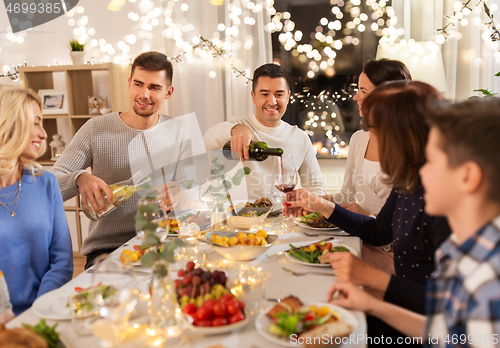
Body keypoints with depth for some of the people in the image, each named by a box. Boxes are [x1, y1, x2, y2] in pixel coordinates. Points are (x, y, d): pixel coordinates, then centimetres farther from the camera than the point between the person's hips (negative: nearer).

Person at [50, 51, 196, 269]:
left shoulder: (179, 132, 7)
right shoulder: (96, 129, -2)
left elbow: (189, 193, 5)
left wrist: (177, 197, -20)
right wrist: (80, 179, -28)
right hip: (106, 249, -3)